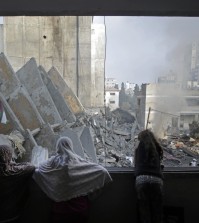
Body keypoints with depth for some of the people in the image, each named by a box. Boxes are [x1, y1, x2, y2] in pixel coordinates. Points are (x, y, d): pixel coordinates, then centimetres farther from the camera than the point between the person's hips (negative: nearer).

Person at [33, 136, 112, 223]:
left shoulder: (54, 161, -8)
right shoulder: (77, 160, -9)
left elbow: (37, 170, 7)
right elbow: (102, 170, -9)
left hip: (60, 203, 1)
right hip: (78, 203, 0)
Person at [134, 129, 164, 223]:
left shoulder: (140, 146, 15)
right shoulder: (157, 148, 23)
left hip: (142, 179, -3)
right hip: (157, 180, 3)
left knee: (144, 213, -2)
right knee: (157, 213, 6)